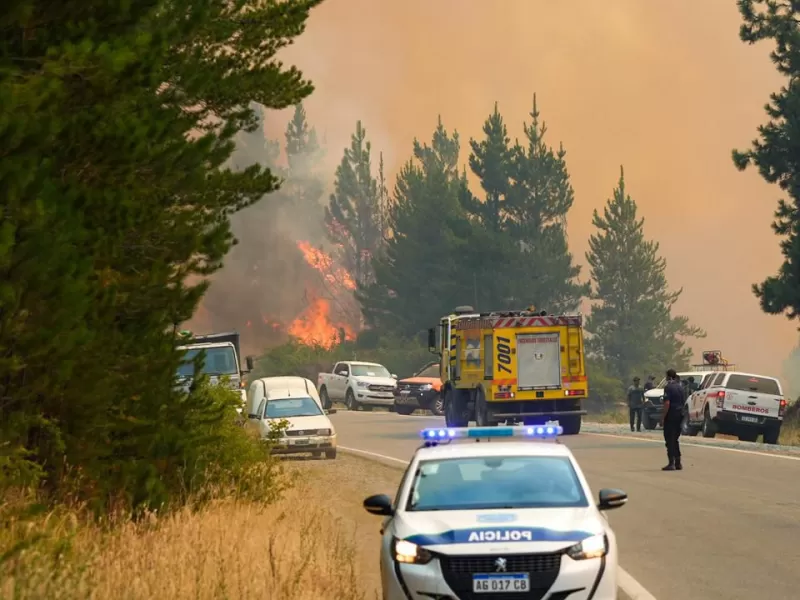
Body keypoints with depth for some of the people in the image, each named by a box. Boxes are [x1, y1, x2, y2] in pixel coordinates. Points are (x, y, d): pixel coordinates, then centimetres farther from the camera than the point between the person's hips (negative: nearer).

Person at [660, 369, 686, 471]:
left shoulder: (668, 387, -13)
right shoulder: (680, 386, 11)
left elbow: (667, 403, -20)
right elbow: (684, 401, 17)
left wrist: (662, 417, -17)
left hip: (671, 416, -8)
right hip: (680, 414, 8)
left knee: (670, 440, -4)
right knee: (675, 440, 17)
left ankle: (671, 463, -8)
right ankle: (678, 462, 16)